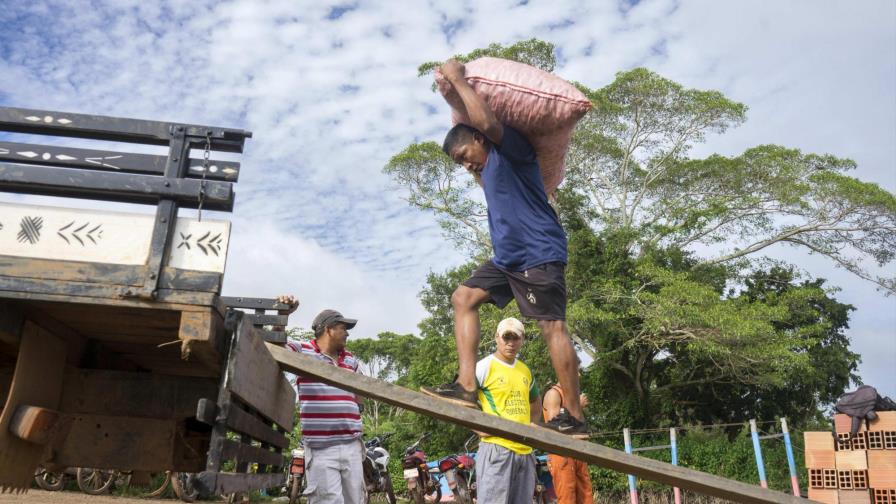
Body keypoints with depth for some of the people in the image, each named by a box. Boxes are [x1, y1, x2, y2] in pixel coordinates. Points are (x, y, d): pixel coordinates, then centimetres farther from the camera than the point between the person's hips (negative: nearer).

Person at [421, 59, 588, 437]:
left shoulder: (511, 148, -3)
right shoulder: (488, 168, 23)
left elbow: (486, 122, -22)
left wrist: (457, 78, -12)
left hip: (539, 254, -10)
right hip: (508, 258, 10)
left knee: (552, 328, -11)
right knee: (463, 298, 5)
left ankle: (575, 418, -5)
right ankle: (466, 386, -3)